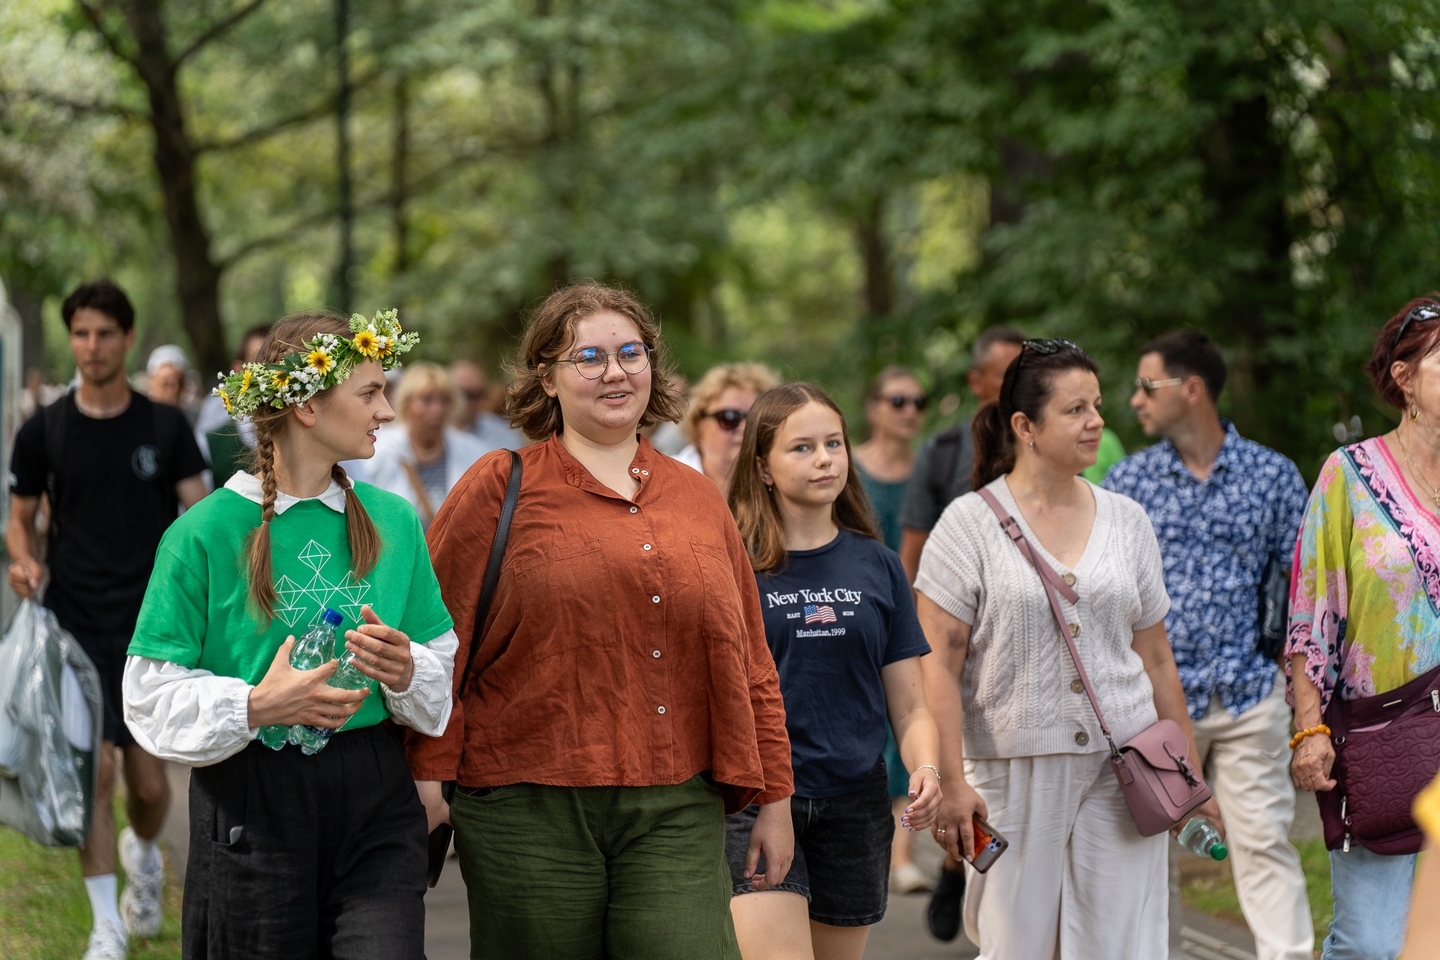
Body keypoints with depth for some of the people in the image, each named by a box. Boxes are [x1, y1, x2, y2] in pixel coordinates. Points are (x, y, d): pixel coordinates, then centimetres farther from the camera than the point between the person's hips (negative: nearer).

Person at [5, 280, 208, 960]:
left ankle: (144, 853, 38)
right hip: (76, 623, -1)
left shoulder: (165, 427, 3)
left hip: (150, 624, 1)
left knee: (149, 781, 3)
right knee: (93, 769, -9)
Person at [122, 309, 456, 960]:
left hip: (375, 805, 3)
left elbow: (443, 667, 13)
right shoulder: (205, 532, -5)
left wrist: (406, 672, -9)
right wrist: (256, 706, -19)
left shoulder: (393, 520, 9)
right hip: (249, 802, -3)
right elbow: (152, 697, -5)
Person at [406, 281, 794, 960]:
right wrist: (428, 776, -7)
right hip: (530, 809, -2)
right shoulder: (501, 488, 2)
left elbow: (749, 661, 16)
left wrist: (773, 797, 14)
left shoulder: (697, 499, 14)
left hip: (677, 812, 3)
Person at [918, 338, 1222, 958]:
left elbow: (1155, 658, 16)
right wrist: (952, 782, -14)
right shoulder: (970, 524, -2)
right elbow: (939, 666, -6)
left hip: (1122, 768, 3)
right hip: (1013, 769, -3)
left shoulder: (1126, 521, 10)